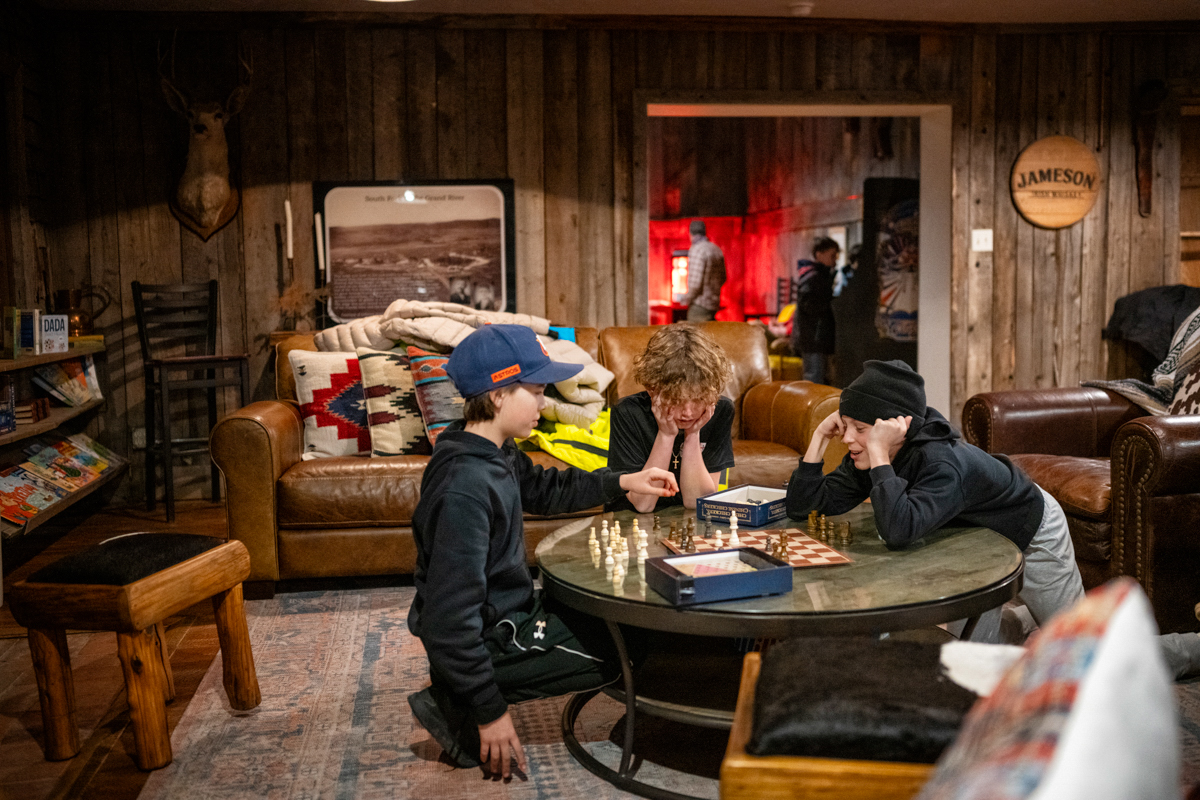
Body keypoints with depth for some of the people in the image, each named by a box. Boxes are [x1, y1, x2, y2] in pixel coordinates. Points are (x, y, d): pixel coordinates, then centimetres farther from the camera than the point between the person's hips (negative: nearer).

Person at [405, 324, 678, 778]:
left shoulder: (494, 452, 0)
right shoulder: (464, 489, -30)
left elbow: (542, 490, 21)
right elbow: (450, 613, -30)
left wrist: (622, 482, 10)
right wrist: (489, 711, -24)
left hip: (509, 610, 9)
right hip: (491, 637, -9)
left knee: (612, 619, 23)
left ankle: (458, 698, 15)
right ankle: (457, 706, 0)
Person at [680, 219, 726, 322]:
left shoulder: (696, 250, -14)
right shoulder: (717, 250, 13)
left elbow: (696, 282, -20)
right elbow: (723, 278, 20)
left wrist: (686, 299, -7)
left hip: (699, 305, -9)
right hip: (714, 303, 9)